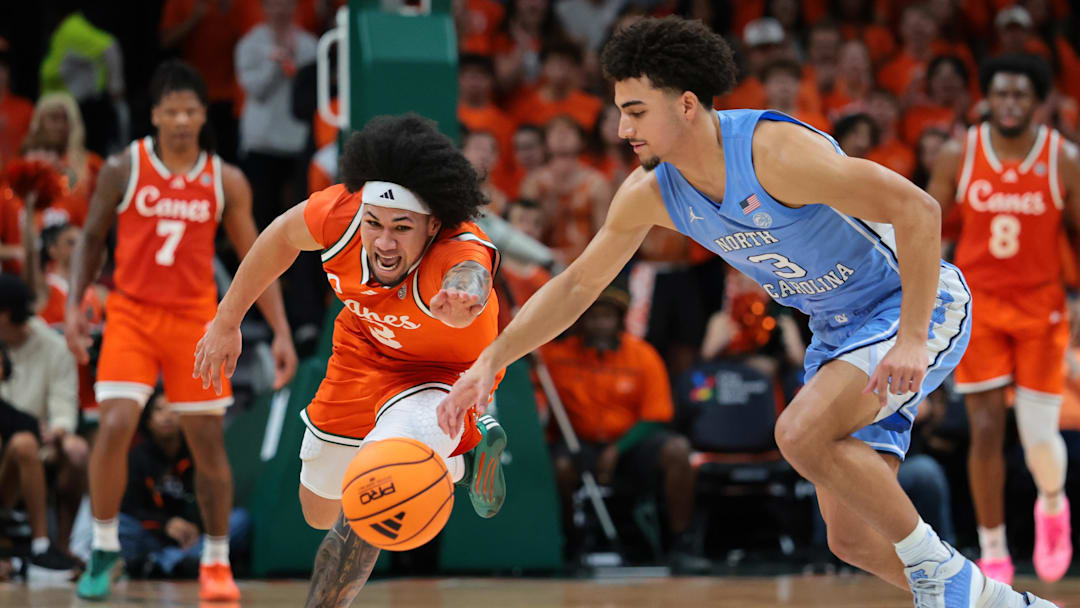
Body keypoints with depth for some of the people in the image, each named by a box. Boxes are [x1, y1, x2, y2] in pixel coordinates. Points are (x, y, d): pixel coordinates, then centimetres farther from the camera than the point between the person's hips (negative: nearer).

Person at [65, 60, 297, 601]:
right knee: (115, 426, -17)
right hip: (131, 313, -1)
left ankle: (216, 562, 18)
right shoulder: (123, 169, -3)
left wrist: (281, 333, -4)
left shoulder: (226, 181, 0)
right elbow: (92, 238, 7)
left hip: (194, 318, 1)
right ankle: (104, 548, 1)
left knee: (208, 441, 3)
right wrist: (73, 304, -5)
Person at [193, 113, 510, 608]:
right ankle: (467, 445, 39)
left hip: (444, 369, -6)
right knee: (319, 512, 22)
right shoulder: (345, 211, -30)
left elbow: (467, 279, -69)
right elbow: (284, 234, -7)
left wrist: (462, 298, -93)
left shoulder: (459, 252, -43)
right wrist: (227, 321, 0)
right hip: (364, 350, 6)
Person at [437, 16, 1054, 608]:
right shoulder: (650, 194, -6)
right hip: (839, 331, 8)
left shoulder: (773, 150, -29)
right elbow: (577, 284, 7)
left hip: (922, 305, -8)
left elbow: (917, 209, -31)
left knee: (802, 432, -30)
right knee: (852, 538, 2)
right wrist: (490, 362, -1)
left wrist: (912, 340, -35)